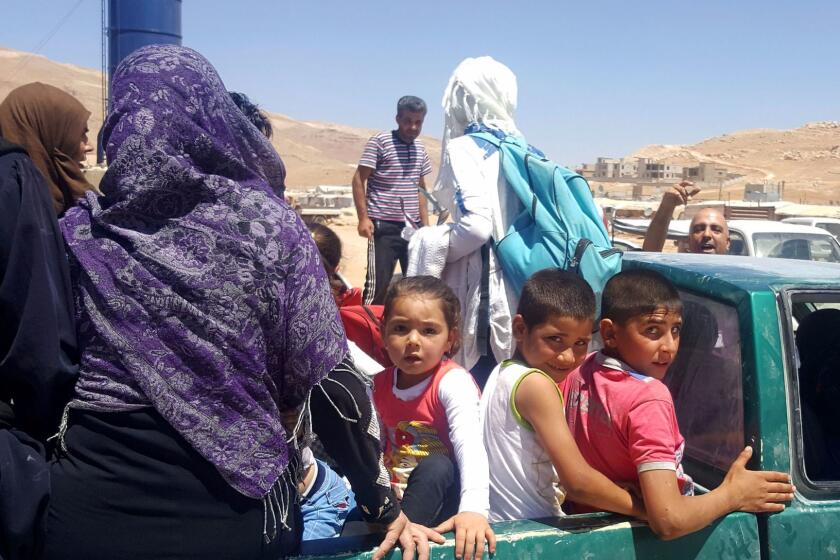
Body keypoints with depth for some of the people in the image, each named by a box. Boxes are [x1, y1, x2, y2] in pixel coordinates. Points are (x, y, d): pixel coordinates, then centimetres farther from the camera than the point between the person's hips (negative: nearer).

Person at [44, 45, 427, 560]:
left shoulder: (79, 233, -3)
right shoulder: (265, 221, -10)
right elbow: (324, 377, -10)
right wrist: (383, 504, 0)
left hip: (92, 505, 2)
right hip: (230, 511, -1)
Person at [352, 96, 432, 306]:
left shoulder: (420, 148, 12)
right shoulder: (379, 142, -5)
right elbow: (358, 180, -5)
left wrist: (425, 224, 15)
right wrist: (364, 217, -13)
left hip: (413, 227, 6)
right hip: (384, 226, -6)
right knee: (378, 284, -5)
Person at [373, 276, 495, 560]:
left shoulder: (453, 381, -18)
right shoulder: (378, 385, 2)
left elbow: (470, 445, -34)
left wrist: (474, 508, -50)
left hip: (443, 494, -4)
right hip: (394, 495, 4)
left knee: (435, 465, -34)